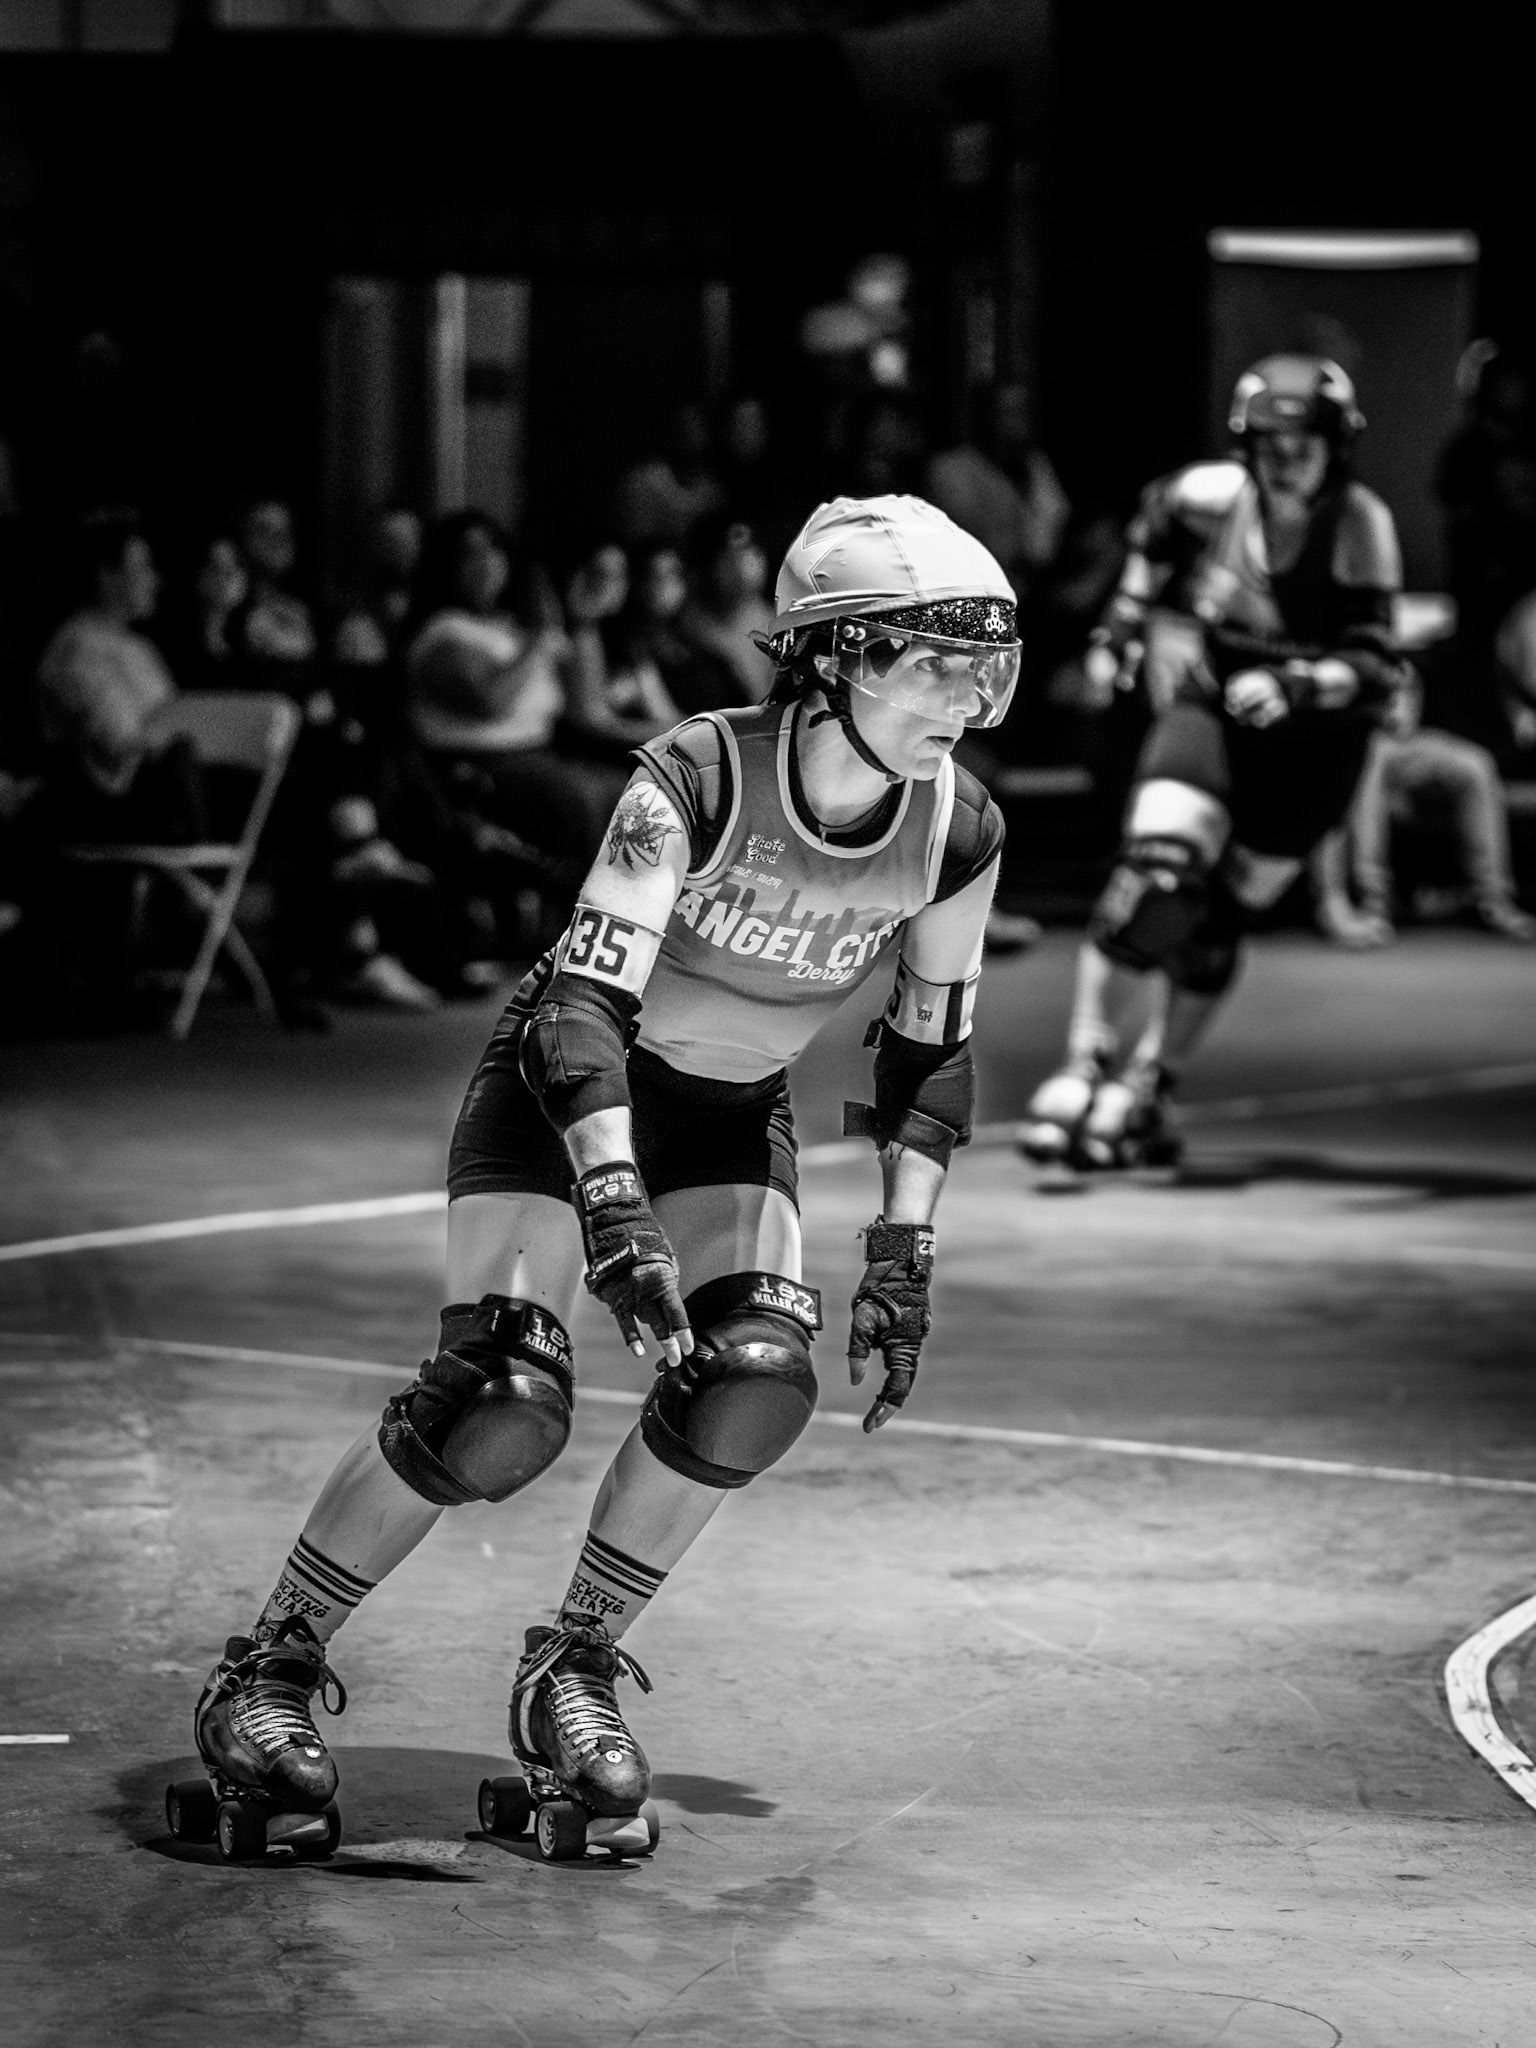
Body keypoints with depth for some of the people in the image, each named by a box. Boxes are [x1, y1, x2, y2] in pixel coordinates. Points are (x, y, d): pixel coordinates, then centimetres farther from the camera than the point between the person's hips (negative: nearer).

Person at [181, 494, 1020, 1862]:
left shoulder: (957, 833, -13)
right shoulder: (696, 780, -28)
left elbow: (931, 1046, 1)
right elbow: (586, 1004, -32)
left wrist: (902, 1255, -2)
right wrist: (617, 1216, -42)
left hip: (732, 1119, 5)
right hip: (565, 1086, -5)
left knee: (759, 1378, -20)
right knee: (506, 1406, -20)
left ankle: (574, 1669, 0)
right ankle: (273, 1662, -2)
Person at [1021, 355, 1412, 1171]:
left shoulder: (1359, 526, -19)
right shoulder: (1215, 495, -12)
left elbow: (1375, 664, -24)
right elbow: (1160, 513, 14)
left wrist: (1292, 684, -40)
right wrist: (1126, 619, 14)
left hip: (1310, 742, -1)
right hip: (1211, 706, 1)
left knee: (1216, 920, 4)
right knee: (1157, 872, -22)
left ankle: (1148, 1088, 22)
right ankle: (1085, 1065, -14)